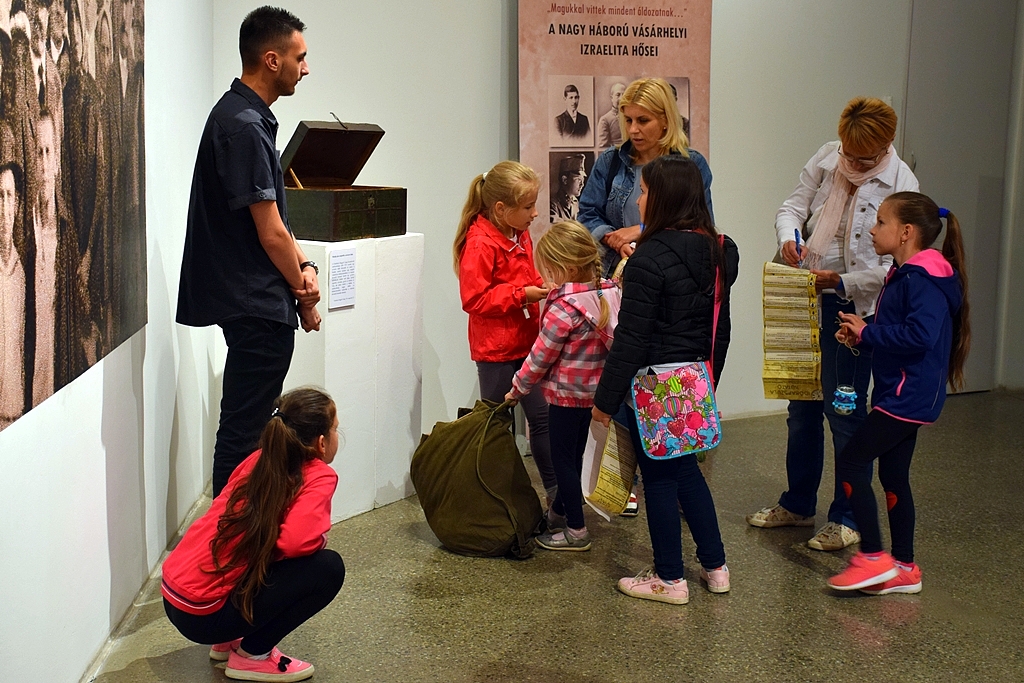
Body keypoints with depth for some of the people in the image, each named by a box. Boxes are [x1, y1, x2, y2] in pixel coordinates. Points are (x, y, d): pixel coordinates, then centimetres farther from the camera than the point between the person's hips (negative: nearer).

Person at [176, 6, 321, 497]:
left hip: (256, 305, 11)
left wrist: (302, 267, 1)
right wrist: (304, 293, -4)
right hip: (257, 308, -11)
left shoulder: (249, 117, 14)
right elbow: (269, 231, -17)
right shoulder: (243, 126, -19)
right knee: (242, 435, -2)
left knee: (245, 428, 17)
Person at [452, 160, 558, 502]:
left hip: (526, 341, 7)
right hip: (495, 348, -7)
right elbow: (474, 298, -21)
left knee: (542, 415, 9)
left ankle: (555, 490, 19)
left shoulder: (520, 234, 8)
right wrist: (522, 294, -22)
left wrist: (543, 285, 2)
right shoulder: (480, 242, -19)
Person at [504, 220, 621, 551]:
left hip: (565, 393, -8)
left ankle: (576, 530, 12)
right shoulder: (607, 292, -2)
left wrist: (517, 389, -3)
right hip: (591, 391, 8)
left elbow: (540, 358, -16)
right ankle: (559, 511, 37)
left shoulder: (563, 308, -24)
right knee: (573, 454, 20)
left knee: (562, 458, 5)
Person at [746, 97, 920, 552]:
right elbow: (793, 206, 5)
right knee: (802, 406, 15)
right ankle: (797, 504, 32)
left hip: (854, 307, -5)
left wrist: (842, 281, -23)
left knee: (844, 412, 0)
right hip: (808, 298, 5)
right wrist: (789, 234, -17)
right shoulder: (825, 159, 0)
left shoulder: (901, 184, -14)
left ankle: (848, 518, 16)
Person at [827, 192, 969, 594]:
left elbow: (919, 335, -30)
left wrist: (867, 332, -20)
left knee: (851, 462, -8)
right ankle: (904, 568, 21)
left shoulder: (923, 279, -18)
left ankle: (873, 557, -1)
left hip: (908, 395, -10)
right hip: (905, 395, 10)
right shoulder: (904, 275, 14)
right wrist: (860, 334, 4)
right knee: (893, 474, 13)